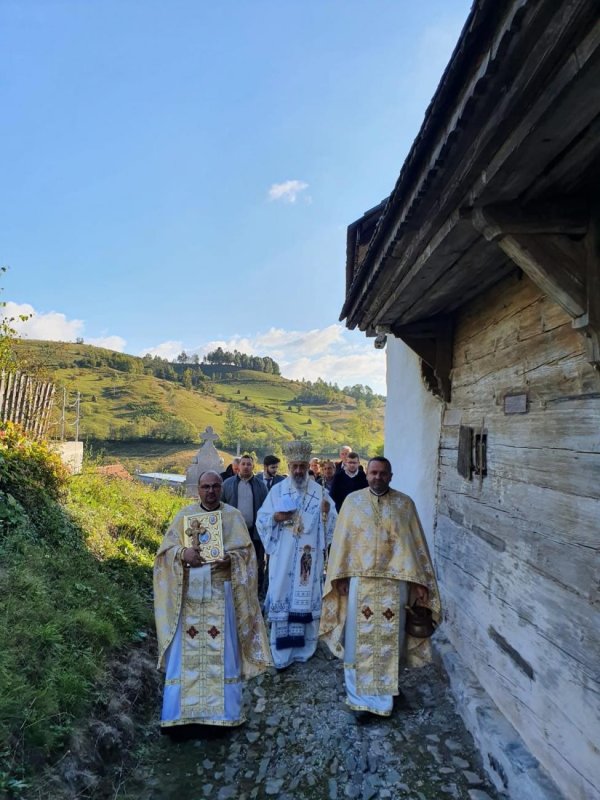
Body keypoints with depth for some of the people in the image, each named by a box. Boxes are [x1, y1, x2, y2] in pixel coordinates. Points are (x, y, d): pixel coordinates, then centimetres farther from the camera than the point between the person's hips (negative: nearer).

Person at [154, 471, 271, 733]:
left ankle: (221, 712, 15)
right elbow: (166, 548, 2)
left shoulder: (233, 515, 4)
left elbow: (246, 551, 2)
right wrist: (182, 554, -19)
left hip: (220, 595, 0)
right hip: (189, 594, 1)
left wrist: (231, 559, -19)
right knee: (186, 651, 1)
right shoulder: (184, 514, 5)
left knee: (221, 651, 3)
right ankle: (181, 713, 10)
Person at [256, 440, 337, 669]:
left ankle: (304, 649, 22)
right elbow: (261, 520, 3)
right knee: (282, 600, 0)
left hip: (309, 557, 1)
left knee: (307, 599, 6)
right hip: (283, 557, 0)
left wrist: (326, 512, -19)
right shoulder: (277, 491, 2)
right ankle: (281, 653, 11)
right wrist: (276, 517, -16)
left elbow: (332, 523, 1)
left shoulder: (320, 492, 3)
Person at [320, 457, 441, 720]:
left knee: (389, 640, 9)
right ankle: (360, 697, 19)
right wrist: (340, 576, -2)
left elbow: (415, 543, 2)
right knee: (360, 640, 5)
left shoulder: (404, 503, 1)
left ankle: (384, 694, 26)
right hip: (359, 581, 0)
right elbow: (342, 540, 2)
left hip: (394, 582, 0)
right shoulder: (352, 501, 1)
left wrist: (418, 580, -2)